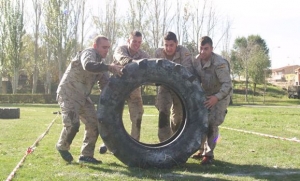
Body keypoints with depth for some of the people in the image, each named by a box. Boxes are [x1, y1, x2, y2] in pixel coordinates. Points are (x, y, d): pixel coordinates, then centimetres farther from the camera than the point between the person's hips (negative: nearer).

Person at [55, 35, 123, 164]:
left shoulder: (100, 63, 12)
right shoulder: (89, 53, -14)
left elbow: (105, 84, 10)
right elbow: (88, 65, -40)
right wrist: (109, 67, -42)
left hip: (83, 97, 9)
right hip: (68, 94, -9)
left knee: (94, 124, 3)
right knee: (72, 123, -20)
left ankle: (86, 155, 13)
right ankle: (62, 147, 8)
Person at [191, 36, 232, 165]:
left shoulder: (219, 63, -29)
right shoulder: (197, 61, -8)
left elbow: (227, 84, -34)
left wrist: (216, 97, -47)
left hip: (220, 96, -6)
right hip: (205, 96, 6)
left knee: (211, 124, -17)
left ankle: (209, 154, -4)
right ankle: (202, 149, 24)